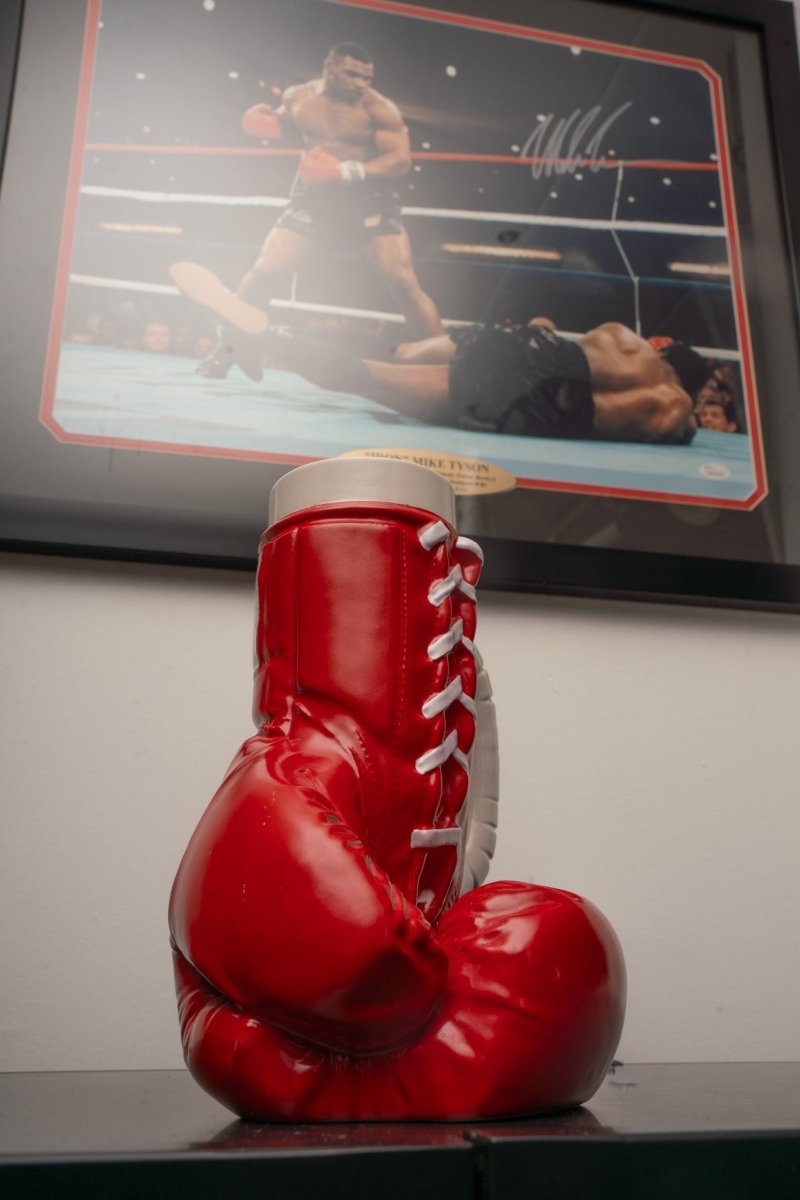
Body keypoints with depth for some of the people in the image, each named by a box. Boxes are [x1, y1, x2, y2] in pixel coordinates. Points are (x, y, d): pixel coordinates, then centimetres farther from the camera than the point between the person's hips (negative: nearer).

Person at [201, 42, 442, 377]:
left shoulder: (378, 108, -12)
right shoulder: (298, 97, 2)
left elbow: (401, 161, -20)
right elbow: (284, 123, 24)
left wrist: (346, 171, -31)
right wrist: (265, 121, -1)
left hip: (369, 202, -3)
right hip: (312, 199, 3)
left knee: (405, 283, -16)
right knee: (263, 271, -5)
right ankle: (226, 352, 9)